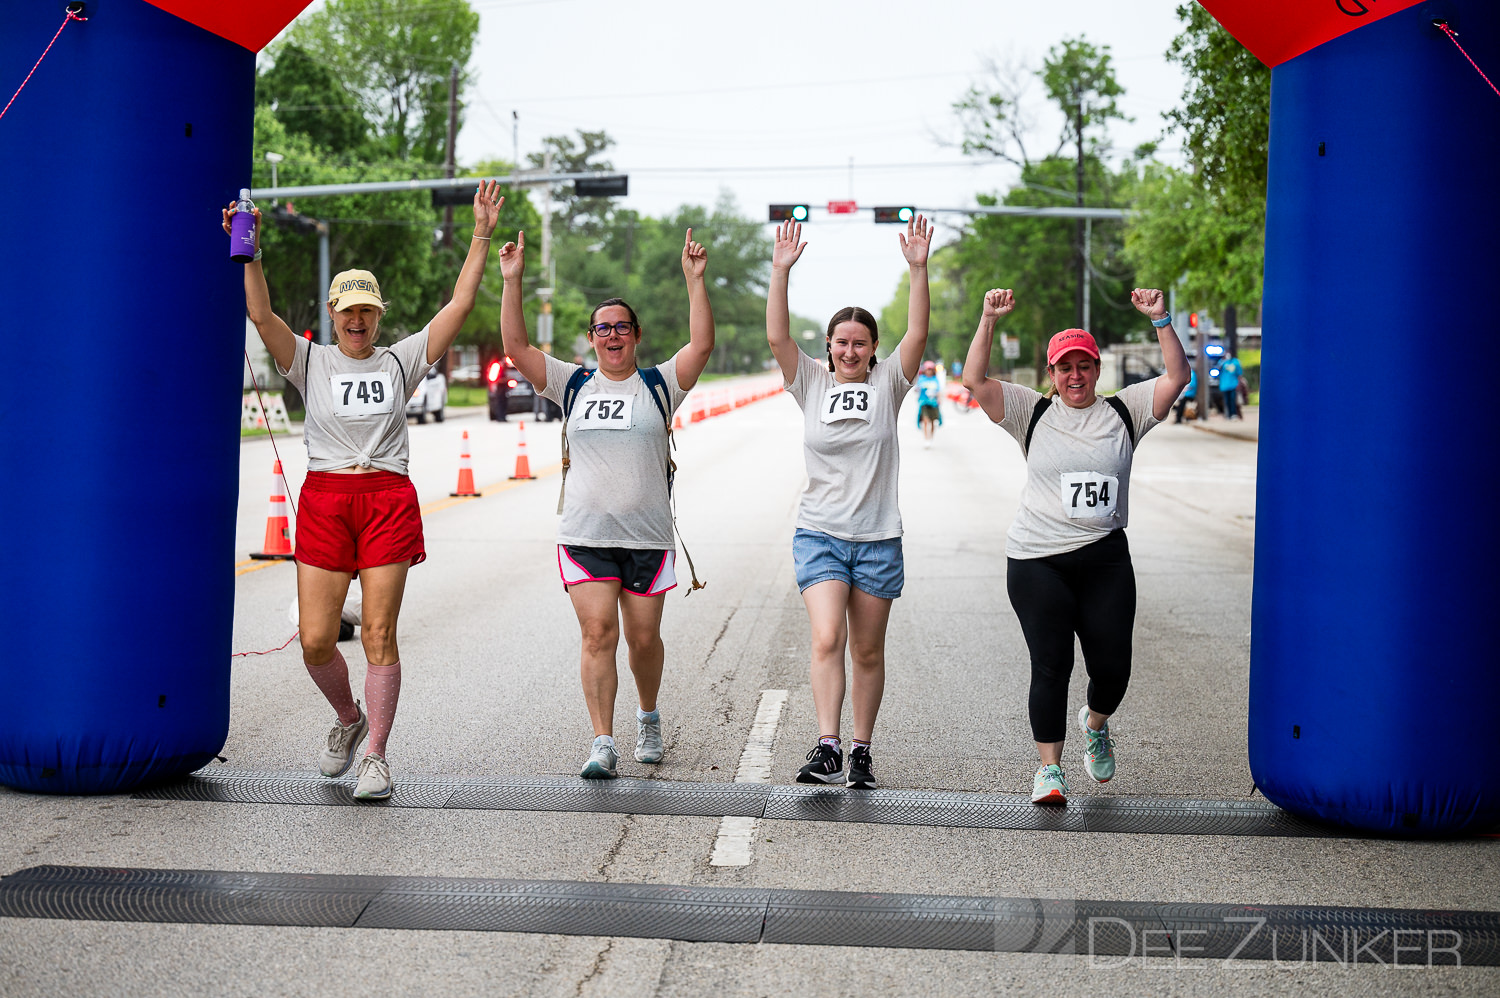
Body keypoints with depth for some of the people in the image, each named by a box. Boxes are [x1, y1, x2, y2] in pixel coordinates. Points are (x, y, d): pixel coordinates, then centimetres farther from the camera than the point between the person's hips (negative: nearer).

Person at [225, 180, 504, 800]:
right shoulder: (310, 362, 8)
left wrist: (481, 236, -1)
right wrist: (248, 253, -16)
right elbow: (261, 314, -6)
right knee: (315, 639, -3)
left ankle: (375, 755, 5)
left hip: (388, 498, 0)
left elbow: (460, 306, 3)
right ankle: (349, 718, 27)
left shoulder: (401, 361, 9)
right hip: (324, 498, 1)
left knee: (379, 634, -5)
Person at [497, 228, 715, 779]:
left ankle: (649, 718, 33)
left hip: (647, 536, 0)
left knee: (643, 637, 7)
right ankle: (603, 744, -8)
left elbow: (702, 344, -9)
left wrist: (695, 281, -16)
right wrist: (512, 282, -5)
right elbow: (516, 347, 3)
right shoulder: (573, 384, 9)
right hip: (584, 535, 0)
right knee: (598, 634, -10)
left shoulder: (659, 384, 5)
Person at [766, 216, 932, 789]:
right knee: (827, 638, -18)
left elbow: (917, 334, -9)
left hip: (878, 538, 1)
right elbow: (777, 336, -8)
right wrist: (781, 270, -16)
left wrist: (918, 269, -18)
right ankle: (827, 747, -22)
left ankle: (862, 752, 17)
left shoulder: (887, 384, 3)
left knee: (868, 651, 7)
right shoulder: (811, 383, 4)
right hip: (819, 533, -1)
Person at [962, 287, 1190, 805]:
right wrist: (988, 320, -9)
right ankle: (1049, 768, 5)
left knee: (1112, 665, 4)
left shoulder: (1123, 411, 10)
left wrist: (1160, 320, -7)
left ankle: (1095, 723, 38)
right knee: (1051, 666, -5)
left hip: (1105, 559, 2)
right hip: (1037, 562, -2)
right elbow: (975, 381, -2)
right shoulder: (1033, 413, 6)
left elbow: (1176, 378, 2)